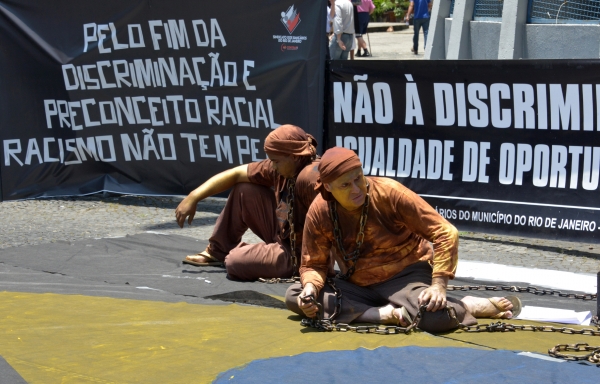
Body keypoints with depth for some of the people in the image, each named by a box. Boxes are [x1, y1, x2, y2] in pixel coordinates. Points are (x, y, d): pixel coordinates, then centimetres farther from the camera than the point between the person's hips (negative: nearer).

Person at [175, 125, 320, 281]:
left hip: (300, 255, -8)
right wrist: (194, 197, -4)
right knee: (244, 190, 6)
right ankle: (218, 251, 21)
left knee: (236, 263, -21)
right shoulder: (281, 168, -4)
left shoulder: (311, 177, -31)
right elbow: (236, 174, 1)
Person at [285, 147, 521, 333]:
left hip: (405, 276, -5)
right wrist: (311, 288, -25)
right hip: (357, 285, 5)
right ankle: (387, 315, -21)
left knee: (433, 316, -39)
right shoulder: (319, 212, -11)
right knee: (294, 296, -18)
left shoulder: (389, 193, -19)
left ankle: (474, 306, -4)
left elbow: (445, 234, -17)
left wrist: (438, 286, -26)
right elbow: (314, 265, -1)